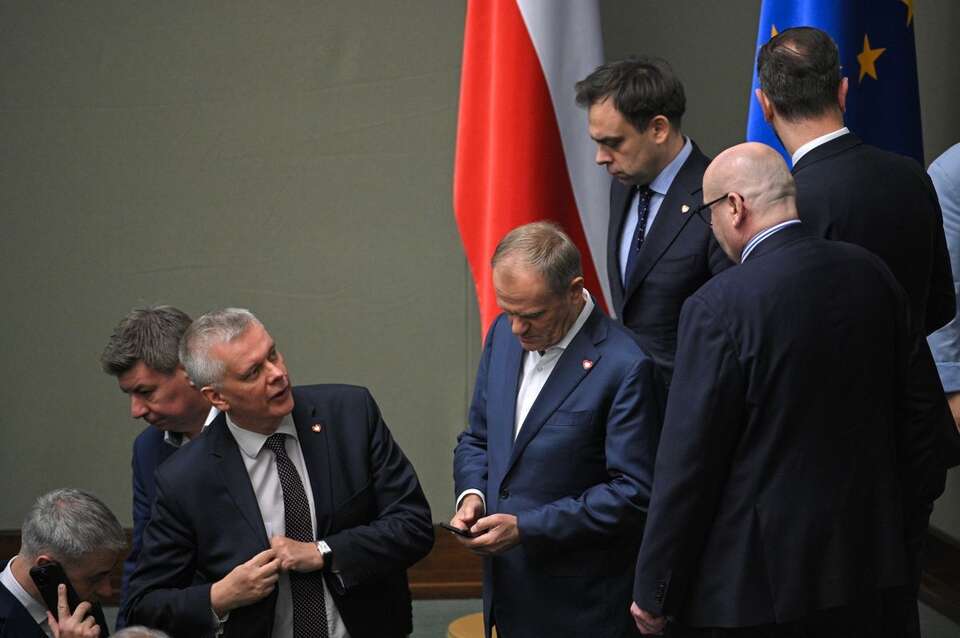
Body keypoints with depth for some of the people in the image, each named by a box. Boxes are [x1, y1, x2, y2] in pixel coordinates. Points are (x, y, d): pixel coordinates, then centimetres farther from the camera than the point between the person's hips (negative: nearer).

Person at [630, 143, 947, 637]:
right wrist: (909, 521, 21)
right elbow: (920, 406, 9)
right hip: (867, 558, 6)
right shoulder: (872, 274, 1)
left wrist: (654, 593, -7)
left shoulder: (718, 307, -18)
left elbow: (689, 460, -16)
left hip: (753, 580, -6)